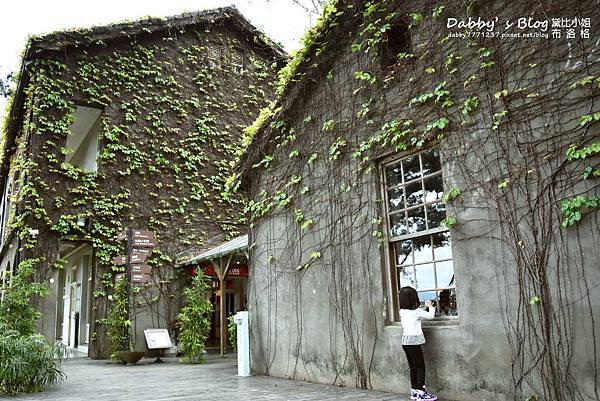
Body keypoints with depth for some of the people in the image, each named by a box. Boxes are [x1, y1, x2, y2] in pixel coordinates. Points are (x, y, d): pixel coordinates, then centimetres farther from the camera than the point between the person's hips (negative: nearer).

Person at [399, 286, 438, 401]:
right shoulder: (417, 311, -9)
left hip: (405, 341, 7)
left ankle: (414, 391, 18)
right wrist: (430, 306, 20)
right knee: (420, 367, -1)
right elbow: (430, 315, 2)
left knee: (413, 367, 13)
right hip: (413, 341, -7)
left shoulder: (402, 311, 8)